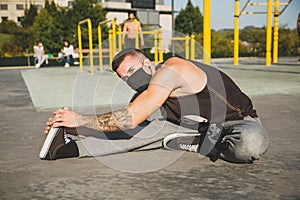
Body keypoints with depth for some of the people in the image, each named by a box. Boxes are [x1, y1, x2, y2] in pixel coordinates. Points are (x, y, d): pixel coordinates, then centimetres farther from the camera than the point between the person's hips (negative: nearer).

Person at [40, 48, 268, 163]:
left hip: (243, 122, -6)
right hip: (205, 124, 6)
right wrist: (71, 126, -5)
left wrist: (80, 119, -24)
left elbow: (130, 119, -30)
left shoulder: (170, 70, -27)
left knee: (251, 144, -42)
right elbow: (128, 121, 2)